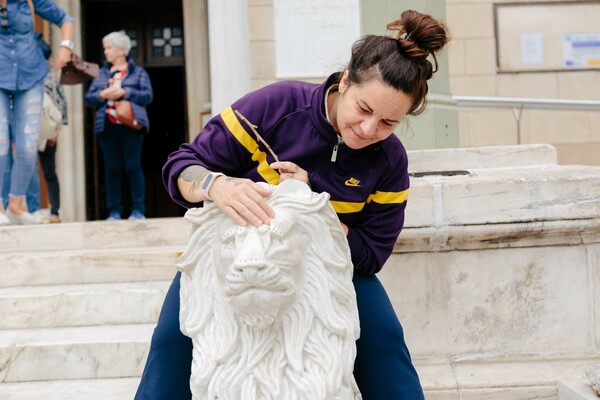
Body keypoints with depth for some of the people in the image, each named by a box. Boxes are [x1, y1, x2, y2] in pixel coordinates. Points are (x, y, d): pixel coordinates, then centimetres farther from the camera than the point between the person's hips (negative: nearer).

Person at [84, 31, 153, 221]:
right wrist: (103, 95, -9)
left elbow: (147, 95, -4)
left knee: (133, 166, -5)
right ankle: (114, 211, 9)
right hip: (107, 126, 3)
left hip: (130, 125, -3)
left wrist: (124, 93, -14)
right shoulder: (102, 73, 17)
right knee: (112, 168, 4)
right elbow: (89, 97, 11)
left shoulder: (138, 72, 8)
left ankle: (138, 210, 0)